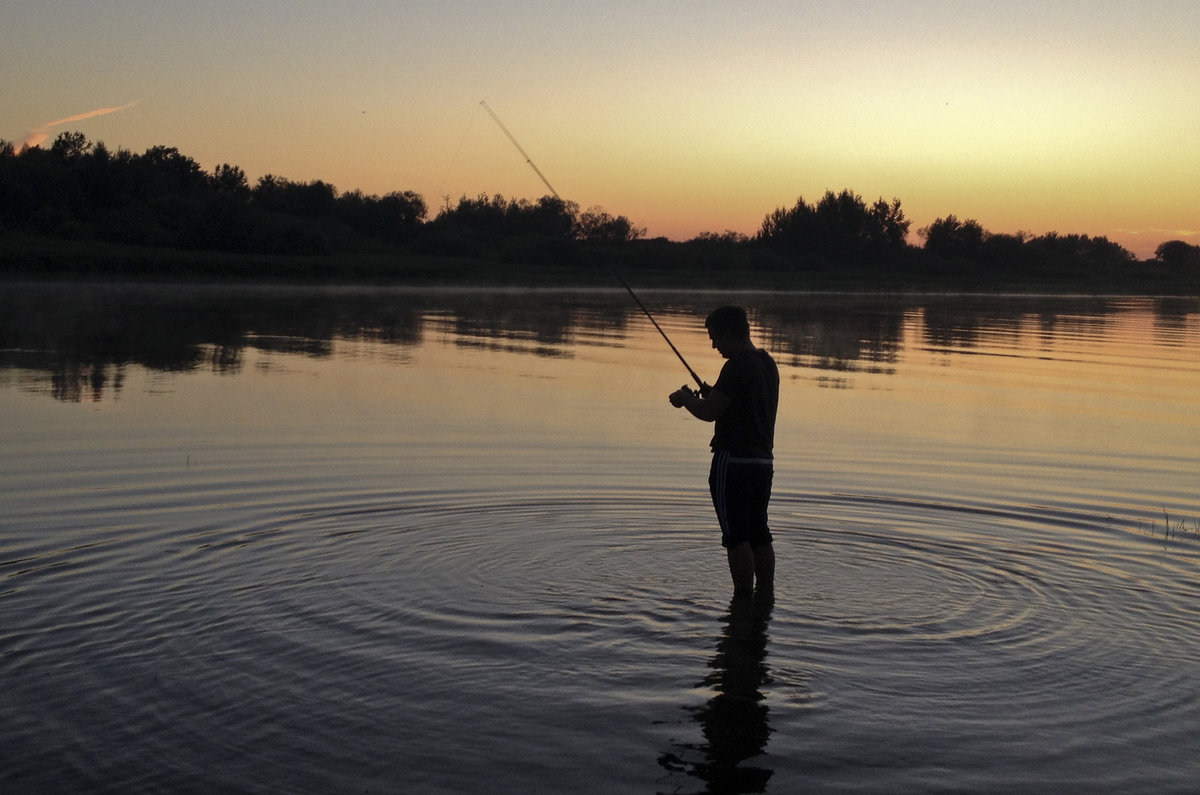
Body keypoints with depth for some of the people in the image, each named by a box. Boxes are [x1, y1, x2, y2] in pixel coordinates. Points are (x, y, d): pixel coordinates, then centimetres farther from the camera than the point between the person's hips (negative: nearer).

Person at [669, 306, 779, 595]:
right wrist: (712, 394, 17)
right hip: (763, 459, 9)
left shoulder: (737, 366, -16)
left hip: (733, 460, -9)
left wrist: (685, 398, 1)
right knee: (759, 533, 14)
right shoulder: (768, 363, 13)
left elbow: (709, 412, -17)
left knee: (736, 536, -3)